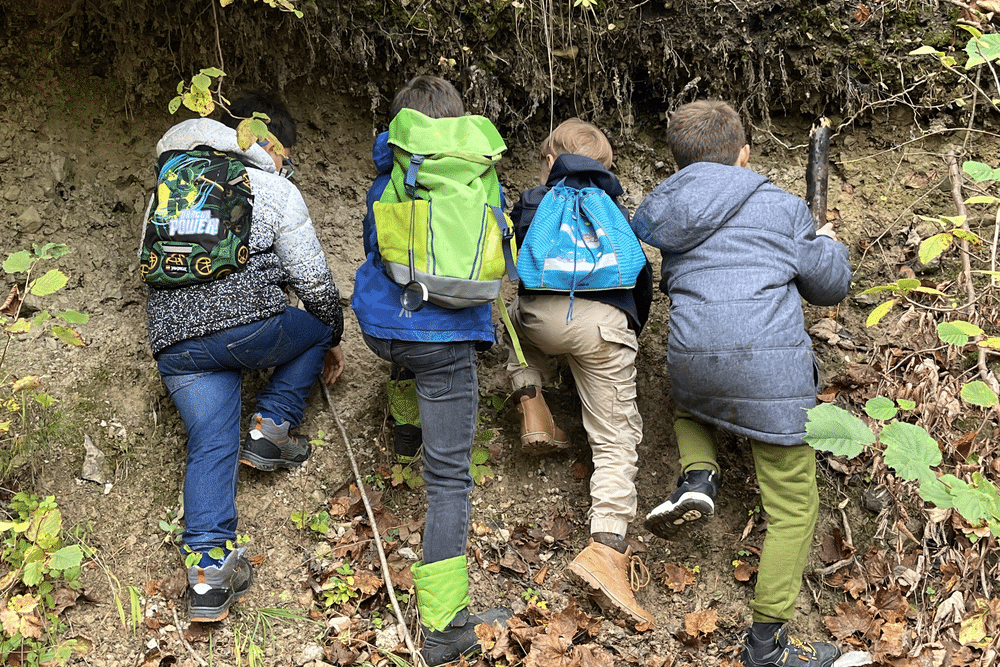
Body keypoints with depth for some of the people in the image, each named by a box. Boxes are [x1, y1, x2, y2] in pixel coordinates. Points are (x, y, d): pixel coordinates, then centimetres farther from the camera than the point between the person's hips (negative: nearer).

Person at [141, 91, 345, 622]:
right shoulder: (275, 189, 7)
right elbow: (314, 284, 7)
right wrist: (334, 339, 24)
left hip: (172, 340, 5)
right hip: (249, 325, -5)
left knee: (210, 446, 7)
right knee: (318, 325, 23)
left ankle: (207, 569, -5)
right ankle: (272, 427, 11)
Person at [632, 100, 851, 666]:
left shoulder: (665, 219, 14)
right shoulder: (781, 207, 6)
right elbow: (831, 285, 12)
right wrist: (829, 243, 34)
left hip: (692, 361, 3)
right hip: (771, 368, -3)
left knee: (690, 398, 41)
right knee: (793, 506, 9)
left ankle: (697, 476, 12)